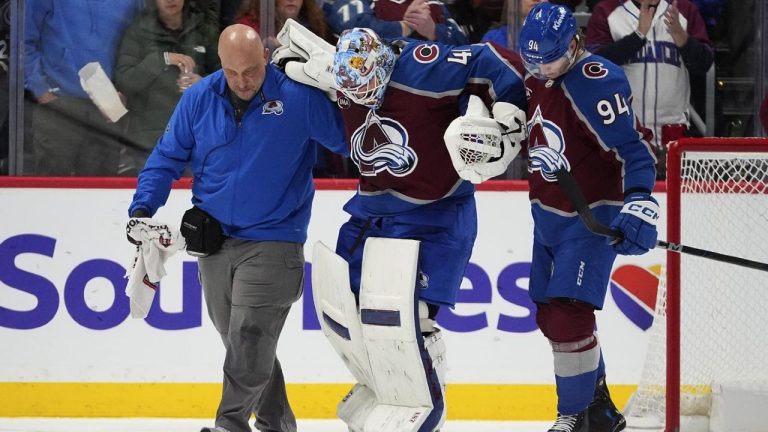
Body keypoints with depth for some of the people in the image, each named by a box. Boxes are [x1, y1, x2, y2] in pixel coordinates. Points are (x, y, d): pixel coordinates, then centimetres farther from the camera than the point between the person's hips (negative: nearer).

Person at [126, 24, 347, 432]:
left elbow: (350, 138, -4)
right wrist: (143, 208, -3)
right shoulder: (198, 99, -1)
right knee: (236, 337, 9)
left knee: (249, 337, -13)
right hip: (213, 241, 4)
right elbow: (167, 157, 7)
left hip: (272, 241, -4)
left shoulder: (299, 97, -12)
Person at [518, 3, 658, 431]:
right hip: (549, 216, 9)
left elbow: (634, 147, -28)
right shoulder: (537, 79, 3)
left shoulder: (596, 83, -23)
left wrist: (638, 203, -37)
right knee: (549, 315, 15)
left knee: (567, 315, -16)